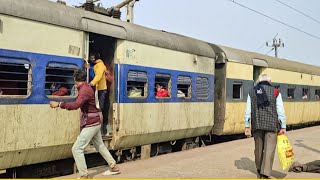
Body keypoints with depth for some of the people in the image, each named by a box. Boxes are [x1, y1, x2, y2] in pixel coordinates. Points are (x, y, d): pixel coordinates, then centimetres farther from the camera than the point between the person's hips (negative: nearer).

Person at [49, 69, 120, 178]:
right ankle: (114, 167, 31)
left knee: (77, 149, -8)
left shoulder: (84, 90, -20)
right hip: (95, 123, 10)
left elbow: (75, 105, -36)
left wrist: (58, 104, -32)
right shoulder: (86, 87, 8)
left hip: (90, 124, -10)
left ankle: (84, 176, -3)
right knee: (100, 146, 21)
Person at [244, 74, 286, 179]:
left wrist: (247, 126, 7)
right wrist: (283, 127, 2)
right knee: (269, 149, -2)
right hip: (271, 125, -3)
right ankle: (265, 175, -9)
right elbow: (280, 111, -3)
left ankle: (259, 171, 30)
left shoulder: (252, 92, 7)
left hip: (257, 125, 3)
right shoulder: (275, 92, 0)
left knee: (258, 148, 15)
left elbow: (248, 111, 4)